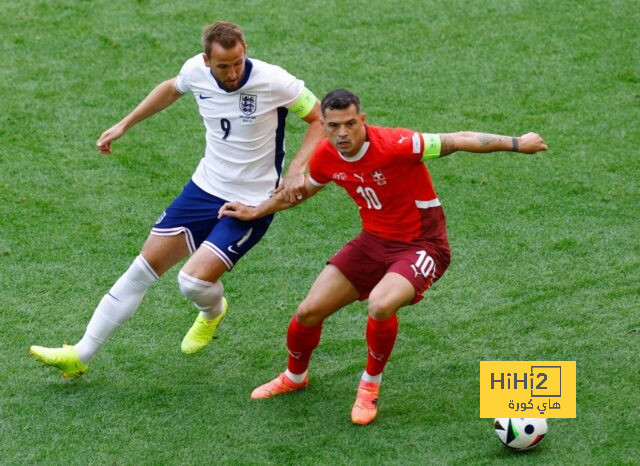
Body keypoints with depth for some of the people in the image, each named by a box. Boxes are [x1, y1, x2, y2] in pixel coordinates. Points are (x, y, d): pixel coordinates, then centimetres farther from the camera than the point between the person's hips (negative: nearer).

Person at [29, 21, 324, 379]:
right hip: (205, 187, 5)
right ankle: (81, 355, 15)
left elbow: (321, 118, -12)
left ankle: (213, 312, 22)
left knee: (194, 281, -19)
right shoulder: (196, 71, -8)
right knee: (146, 267, 5)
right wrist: (124, 125, 20)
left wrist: (296, 171, -24)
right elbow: (172, 89, 17)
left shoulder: (273, 81, -23)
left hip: (251, 204, -5)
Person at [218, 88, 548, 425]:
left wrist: (515, 143, -24)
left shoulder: (395, 145, -27)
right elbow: (303, 189, 16)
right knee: (308, 312, 1)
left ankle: (370, 385, -5)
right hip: (373, 241, 6)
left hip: (421, 245, -6)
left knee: (380, 306, -34)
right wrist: (255, 213, 21)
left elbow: (459, 141, -22)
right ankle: (294, 377, 34)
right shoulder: (326, 157, -8)